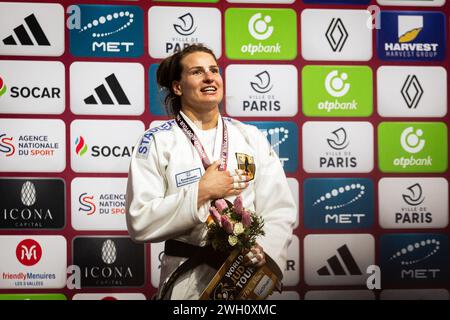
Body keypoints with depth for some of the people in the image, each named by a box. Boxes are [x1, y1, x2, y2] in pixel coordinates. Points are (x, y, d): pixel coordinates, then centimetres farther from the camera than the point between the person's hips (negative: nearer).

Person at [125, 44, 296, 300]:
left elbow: (280, 210, 0)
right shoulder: (156, 142, -3)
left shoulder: (252, 137, 5)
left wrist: (264, 249, -19)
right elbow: (140, 223, -11)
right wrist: (201, 193, -17)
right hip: (188, 279, -2)